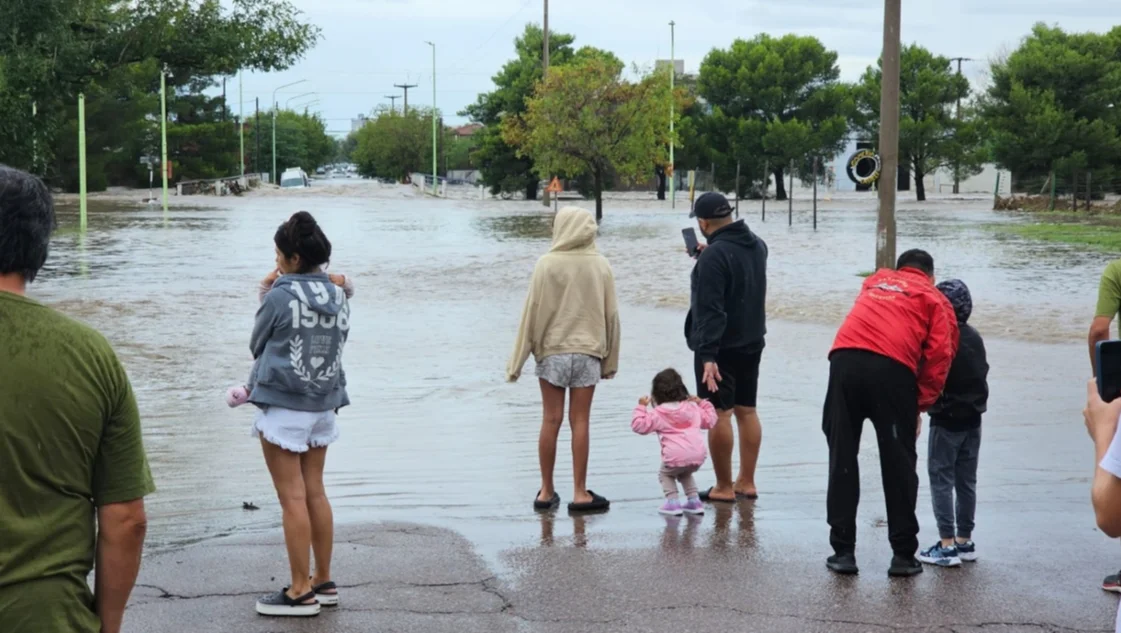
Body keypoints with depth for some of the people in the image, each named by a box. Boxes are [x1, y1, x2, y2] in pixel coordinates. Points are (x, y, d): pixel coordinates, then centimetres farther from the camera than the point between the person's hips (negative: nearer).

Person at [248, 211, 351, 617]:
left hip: (283, 406, -7)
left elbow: (257, 345, 0)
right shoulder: (337, 297, 5)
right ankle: (323, 582, 20)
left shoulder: (281, 296, -14)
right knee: (315, 492, 14)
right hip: (324, 404, 7)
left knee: (293, 498, -2)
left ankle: (301, 592, 2)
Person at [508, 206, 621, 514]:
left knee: (551, 421, 5)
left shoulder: (547, 264, -7)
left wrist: (518, 361, 0)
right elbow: (611, 315, 4)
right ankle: (580, 493, 5)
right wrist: (610, 360, 14)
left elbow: (532, 312, -6)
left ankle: (547, 492, 11)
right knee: (580, 422, 4)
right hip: (588, 352, 1)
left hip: (552, 352, -1)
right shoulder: (601, 265, 0)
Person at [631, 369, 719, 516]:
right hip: (698, 455, 5)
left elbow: (638, 425, 1)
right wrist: (703, 404, 36)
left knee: (665, 474, 23)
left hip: (676, 457, -5)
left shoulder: (657, 414, 2)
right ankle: (694, 500, 22)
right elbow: (710, 420, 26)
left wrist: (641, 407, 10)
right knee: (685, 474, 34)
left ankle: (672, 502, 4)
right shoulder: (693, 408, 16)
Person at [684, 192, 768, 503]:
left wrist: (708, 354, -28)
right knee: (747, 410, 13)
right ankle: (746, 483, 17)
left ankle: (724, 487, 0)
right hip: (752, 342, 9)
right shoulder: (757, 245, 7)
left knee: (719, 413, -3)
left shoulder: (714, 255, -20)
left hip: (721, 346, -9)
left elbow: (710, 309, -26)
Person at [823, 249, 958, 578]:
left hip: (845, 361, 3)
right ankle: (903, 554, 10)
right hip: (892, 369, -3)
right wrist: (920, 405, 10)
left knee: (842, 459, 9)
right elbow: (939, 356, 7)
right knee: (898, 464, 7)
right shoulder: (934, 299, 19)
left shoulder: (875, 282, 32)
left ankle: (843, 550, 9)